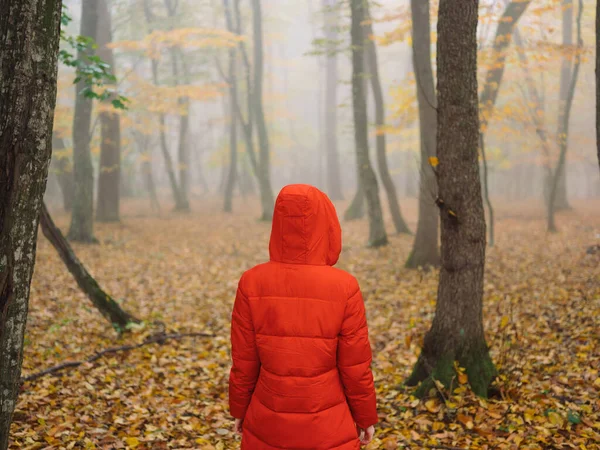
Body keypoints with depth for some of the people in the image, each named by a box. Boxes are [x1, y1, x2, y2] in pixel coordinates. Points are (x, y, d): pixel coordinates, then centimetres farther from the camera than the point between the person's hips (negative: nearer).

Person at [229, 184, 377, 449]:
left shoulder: (252, 283, -12)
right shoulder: (344, 287, -17)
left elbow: (244, 362, -4)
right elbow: (356, 367, -9)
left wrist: (239, 409, 11)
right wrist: (366, 417, 6)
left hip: (266, 425, 2)